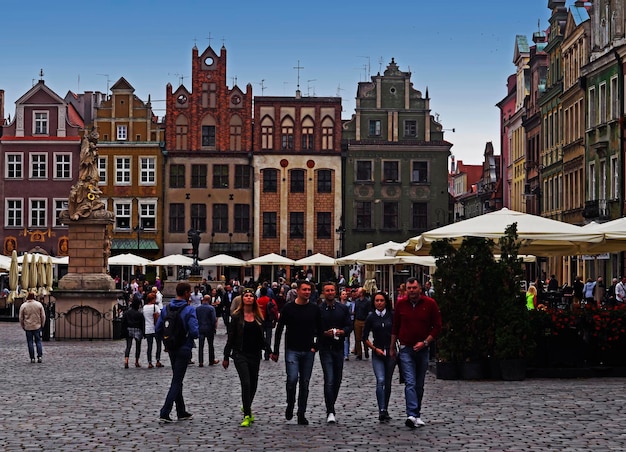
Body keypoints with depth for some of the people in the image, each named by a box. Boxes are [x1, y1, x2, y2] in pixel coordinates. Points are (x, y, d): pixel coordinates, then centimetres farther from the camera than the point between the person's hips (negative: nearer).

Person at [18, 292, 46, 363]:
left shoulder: (23, 306, -5)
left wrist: (22, 326, 13)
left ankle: (32, 358, 3)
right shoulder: (39, 304, -3)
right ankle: (40, 356, -2)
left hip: (28, 327, -1)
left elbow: (21, 317, 1)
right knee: (38, 341, 9)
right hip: (37, 326, 1)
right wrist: (42, 324, 13)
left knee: (30, 343, 5)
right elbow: (43, 316, 1)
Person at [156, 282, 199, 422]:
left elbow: (158, 329, 5)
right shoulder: (189, 310, -15)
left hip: (171, 348, 6)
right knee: (177, 381, -2)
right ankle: (164, 413, -9)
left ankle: (181, 412, 24)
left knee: (177, 380, 17)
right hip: (184, 349, -6)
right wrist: (196, 334, 1)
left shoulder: (166, 308, 3)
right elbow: (194, 332, -21)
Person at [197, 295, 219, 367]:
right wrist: (214, 327, 1)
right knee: (211, 345, 12)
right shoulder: (211, 308, -11)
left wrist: (197, 327, 12)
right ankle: (211, 360, 20)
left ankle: (200, 362, -1)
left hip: (200, 328, 2)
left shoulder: (197, 308, -2)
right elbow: (214, 320, -13)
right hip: (209, 329, -2)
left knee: (201, 346, 3)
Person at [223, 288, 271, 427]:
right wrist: (226, 357, -1)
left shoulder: (258, 317, 8)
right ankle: (247, 415, -10)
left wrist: (269, 351, 10)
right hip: (240, 354, -4)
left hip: (255, 354, 4)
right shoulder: (237, 316, -2)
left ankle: (247, 407, 35)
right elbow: (231, 337, -1)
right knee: (246, 383, -13)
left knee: (253, 384, 11)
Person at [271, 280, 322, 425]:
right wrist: (275, 351, -1)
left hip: (308, 352, 3)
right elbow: (279, 330, 1)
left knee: (305, 383, 5)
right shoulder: (288, 308, -3)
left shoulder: (314, 309, 5)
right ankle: (290, 405, 9)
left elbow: (320, 329, 13)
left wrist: (316, 346, 0)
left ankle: (301, 414, 13)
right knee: (292, 379, -17)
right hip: (292, 350, -3)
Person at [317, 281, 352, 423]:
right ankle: (330, 412, -11)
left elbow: (349, 326, 7)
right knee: (329, 380, -13)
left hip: (339, 348, 4)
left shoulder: (343, 308, 8)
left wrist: (342, 331, -13)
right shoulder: (318, 309, -3)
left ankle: (330, 408, 26)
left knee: (337, 380, 10)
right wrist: (325, 333, -19)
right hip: (325, 348, -4)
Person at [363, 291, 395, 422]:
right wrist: (375, 349, -4)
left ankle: (385, 410, 20)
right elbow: (365, 338, 7)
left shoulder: (392, 316, 2)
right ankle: (382, 411, -19)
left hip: (391, 352, 1)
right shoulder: (371, 318, 3)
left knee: (388, 382, 7)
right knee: (380, 381, -16)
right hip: (377, 354, -1)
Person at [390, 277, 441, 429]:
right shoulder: (401, 304, 1)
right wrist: (392, 348, 13)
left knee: (419, 385, 10)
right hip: (406, 349, -1)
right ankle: (412, 415, -24)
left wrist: (425, 342, -10)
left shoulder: (430, 304, -2)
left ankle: (416, 415, 22)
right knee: (410, 383, -14)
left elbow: (437, 326, 1)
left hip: (422, 349, 1)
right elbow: (395, 327, 11)